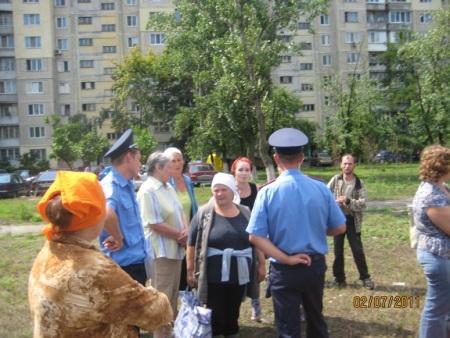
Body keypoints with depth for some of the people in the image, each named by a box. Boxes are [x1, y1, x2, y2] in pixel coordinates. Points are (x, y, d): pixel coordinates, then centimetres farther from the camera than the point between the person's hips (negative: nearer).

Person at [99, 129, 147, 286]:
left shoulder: (127, 185, 9)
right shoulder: (111, 185, -22)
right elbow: (106, 213, -42)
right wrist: (118, 238, -27)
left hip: (137, 260, 9)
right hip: (124, 263, -9)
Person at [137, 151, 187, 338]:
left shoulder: (168, 187, 11)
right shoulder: (148, 190, -17)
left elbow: (180, 212, 15)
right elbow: (154, 224, -22)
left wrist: (186, 231, -6)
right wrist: (180, 235, -13)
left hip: (176, 249, 9)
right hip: (161, 251, -9)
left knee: (173, 294, 19)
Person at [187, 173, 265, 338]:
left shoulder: (246, 213, 5)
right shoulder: (203, 214, -5)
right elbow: (192, 245, -3)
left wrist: (261, 265, 11)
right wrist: (190, 271, -4)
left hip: (239, 276, 3)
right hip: (213, 277, -3)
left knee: (233, 314, 14)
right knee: (214, 315, 0)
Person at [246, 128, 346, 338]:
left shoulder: (268, 192, -13)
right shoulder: (321, 188, -8)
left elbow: (255, 236, -17)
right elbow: (340, 228, 0)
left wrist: (287, 259, -14)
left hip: (284, 270, -2)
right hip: (315, 266, 3)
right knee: (316, 320, 25)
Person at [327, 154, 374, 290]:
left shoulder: (359, 183, -4)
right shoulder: (335, 180, -2)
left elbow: (363, 203, -12)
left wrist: (347, 201, -23)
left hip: (352, 220, -1)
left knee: (358, 250, 3)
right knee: (338, 250, 10)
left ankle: (365, 277, 17)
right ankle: (339, 277, 24)